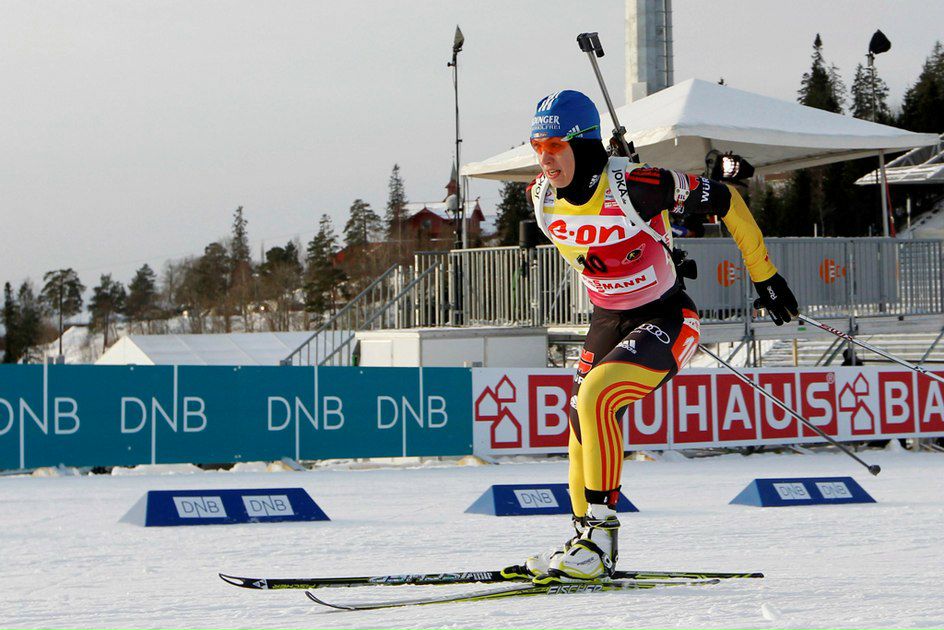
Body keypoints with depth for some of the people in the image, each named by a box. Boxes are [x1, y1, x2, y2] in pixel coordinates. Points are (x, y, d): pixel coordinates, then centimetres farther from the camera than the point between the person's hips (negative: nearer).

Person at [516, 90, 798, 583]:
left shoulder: (633, 186, -27)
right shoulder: (541, 197, -8)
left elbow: (724, 201, -15)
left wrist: (765, 277, -8)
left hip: (665, 319, -7)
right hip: (606, 321, 7)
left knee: (594, 398, -26)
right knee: (582, 428, 8)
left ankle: (602, 533, -21)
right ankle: (585, 542, 25)